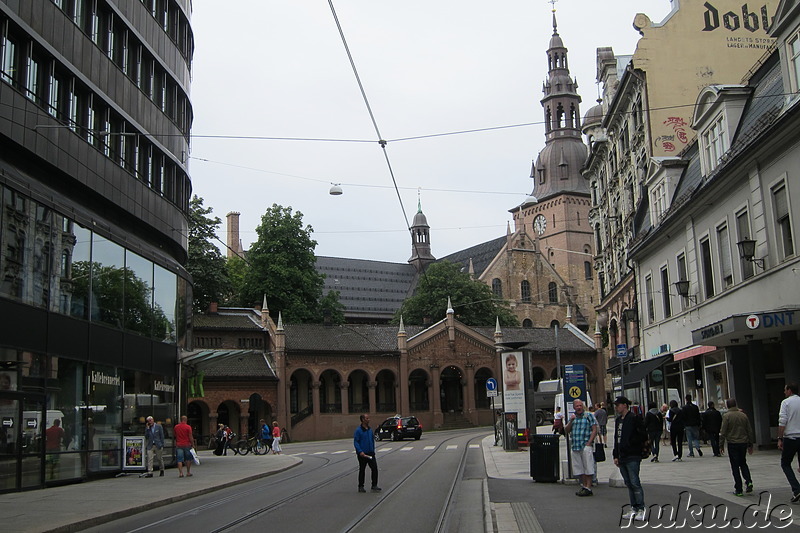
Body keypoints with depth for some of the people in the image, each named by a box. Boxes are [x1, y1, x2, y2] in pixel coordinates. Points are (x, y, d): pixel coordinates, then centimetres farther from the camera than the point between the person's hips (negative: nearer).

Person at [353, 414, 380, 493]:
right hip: (362, 454, -5)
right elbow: (355, 442, -14)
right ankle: (361, 487, 18)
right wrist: (360, 451, -23)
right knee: (362, 470, 5)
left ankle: (374, 485, 6)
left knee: (374, 468, -2)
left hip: (371, 453, 5)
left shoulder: (370, 430, 9)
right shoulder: (358, 430, -11)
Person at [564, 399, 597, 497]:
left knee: (588, 467, -6)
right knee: (579, 468, 9)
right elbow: (567, 430, 13)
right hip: (575, 446, 6)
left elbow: (594, 430, -5)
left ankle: (588, 488, -5)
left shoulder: (589, 415, 0)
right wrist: (571, 421, -4)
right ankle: (584, 486, 17)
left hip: (586, 446, -6)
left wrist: (589, 443, -14)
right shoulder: (573, 417, 17)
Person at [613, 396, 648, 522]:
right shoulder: (618, 420, 16)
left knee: (635, 483, -8)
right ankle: (634, 508, 16)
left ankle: (641, 509, -2)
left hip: (633, 456, -8)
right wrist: (616, 456, 15)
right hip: (622, 457, 8)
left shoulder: (634, 418, -9)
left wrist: (631, 444, -9)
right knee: (629, 484, 11)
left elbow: (643, 436, -13)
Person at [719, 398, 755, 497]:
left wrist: (721, 445, -2)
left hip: (732, 444, -4)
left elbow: (723, 432, -10)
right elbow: (750, 431, 11)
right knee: (743, 463, 20)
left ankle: (738, 489, 2)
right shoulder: (743, 415, 6)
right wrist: (750, 444, 19)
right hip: (743, 443, 4)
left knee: (735, 466, 2)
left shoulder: (727, 416, -8)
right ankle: (749, 481, -1)